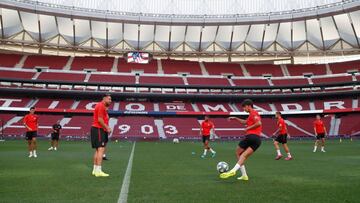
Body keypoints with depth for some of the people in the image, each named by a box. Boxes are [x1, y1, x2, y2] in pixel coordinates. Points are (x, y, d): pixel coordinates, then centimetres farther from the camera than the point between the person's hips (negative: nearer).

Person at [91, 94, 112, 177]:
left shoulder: (102, 106, 21)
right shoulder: (101, 106, -11)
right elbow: (100, 119, -19)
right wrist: (107, 128, -14)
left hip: (100, 130, 11)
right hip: (99, 130, -11)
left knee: (98, 150, 14)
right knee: (101, 149, -14)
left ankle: (95, 170, 20)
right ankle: (98, 171, -16)